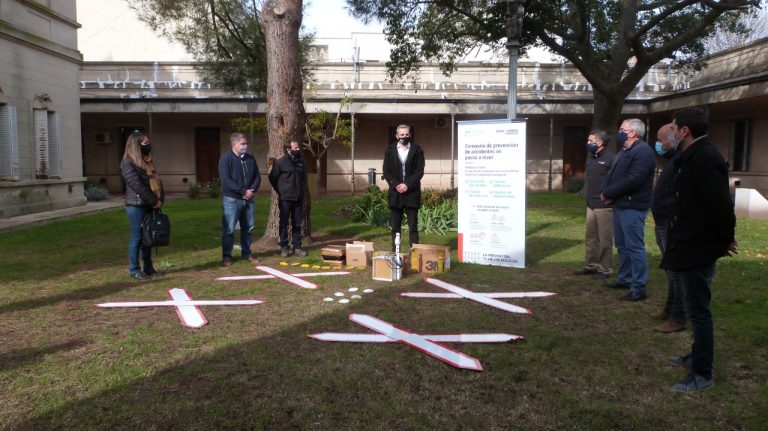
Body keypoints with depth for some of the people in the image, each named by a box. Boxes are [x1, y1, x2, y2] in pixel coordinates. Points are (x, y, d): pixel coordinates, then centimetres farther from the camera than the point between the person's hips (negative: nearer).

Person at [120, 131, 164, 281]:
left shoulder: (147, 162, 15)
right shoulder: (128, 164, -11)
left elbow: (157, 181, 13)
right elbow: (139, 186, -17)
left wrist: (160, 199, -1)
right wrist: (154, 201, -14)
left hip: (149, 206, 8)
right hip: (136, 206, -8)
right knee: (137, 237, -3)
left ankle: (148, 267, 18)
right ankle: (134, 269, 6)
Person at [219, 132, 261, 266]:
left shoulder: (250, 159, 9)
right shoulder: (226, 158, -8)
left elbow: (257, 177, 12)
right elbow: (226, 180, -16)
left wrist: (252, 190, -7)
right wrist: (243, 191, -18)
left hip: (248, 199, 6)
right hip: (231, 199, -6)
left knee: (248, 228, 11)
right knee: (229, 229, -3)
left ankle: (246, 254, 22)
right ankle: (226, 256, 6)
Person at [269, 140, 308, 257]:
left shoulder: (301, 161, 8)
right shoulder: (281, 162, -7)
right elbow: (272, 178, 1)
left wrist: (301, 189, 13)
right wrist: (280, 191, 4)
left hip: (298, 198, 4)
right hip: (285, 199, -4)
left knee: (297, 224, 8)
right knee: (284, 223, 2)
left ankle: (297, 247, 15)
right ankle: (284, 247, 10)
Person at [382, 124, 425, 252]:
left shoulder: (417, 150, 2)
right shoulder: (390, 150, 8)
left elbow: (419, 171, -3)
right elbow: (386, 171, 3)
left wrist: (407, 184, -14)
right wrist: (396, 185, -11)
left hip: (412, 193, -2)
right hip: (395, 193, 2)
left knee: (413, 226, 0)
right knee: (395, 226, 6)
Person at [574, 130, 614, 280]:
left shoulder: (610, 158, -14)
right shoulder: (591, 157, 14)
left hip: (604, 206, -9)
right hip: (591, 205, 9)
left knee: (605, 239, 1)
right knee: (590, 238, 15)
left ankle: (605, 269, 9)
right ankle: (591, 265, 26)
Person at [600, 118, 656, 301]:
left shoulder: (643, 151, -15)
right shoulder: (625, 151, 19)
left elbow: (632, 180, -24)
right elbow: (611, 174, 17)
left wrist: (608, 193, -16)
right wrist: (606, 192, -4)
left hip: (632, 207, -10)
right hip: (620, 205, 10)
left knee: (634, 247, -8)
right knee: (622, 245, 18)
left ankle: (638, 288, -4)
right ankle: (625, 279, 31)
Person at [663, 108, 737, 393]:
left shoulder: (704, 159, -21)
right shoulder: (691, 157, 11)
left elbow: (722, 205, -26)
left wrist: (725, 240, -13)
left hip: (699, 250, -10)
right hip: (689, 247, 10)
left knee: (697, 309, -1)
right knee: (695, 307, 21)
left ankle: (703, 374, 10)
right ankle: (697, 357, 36)